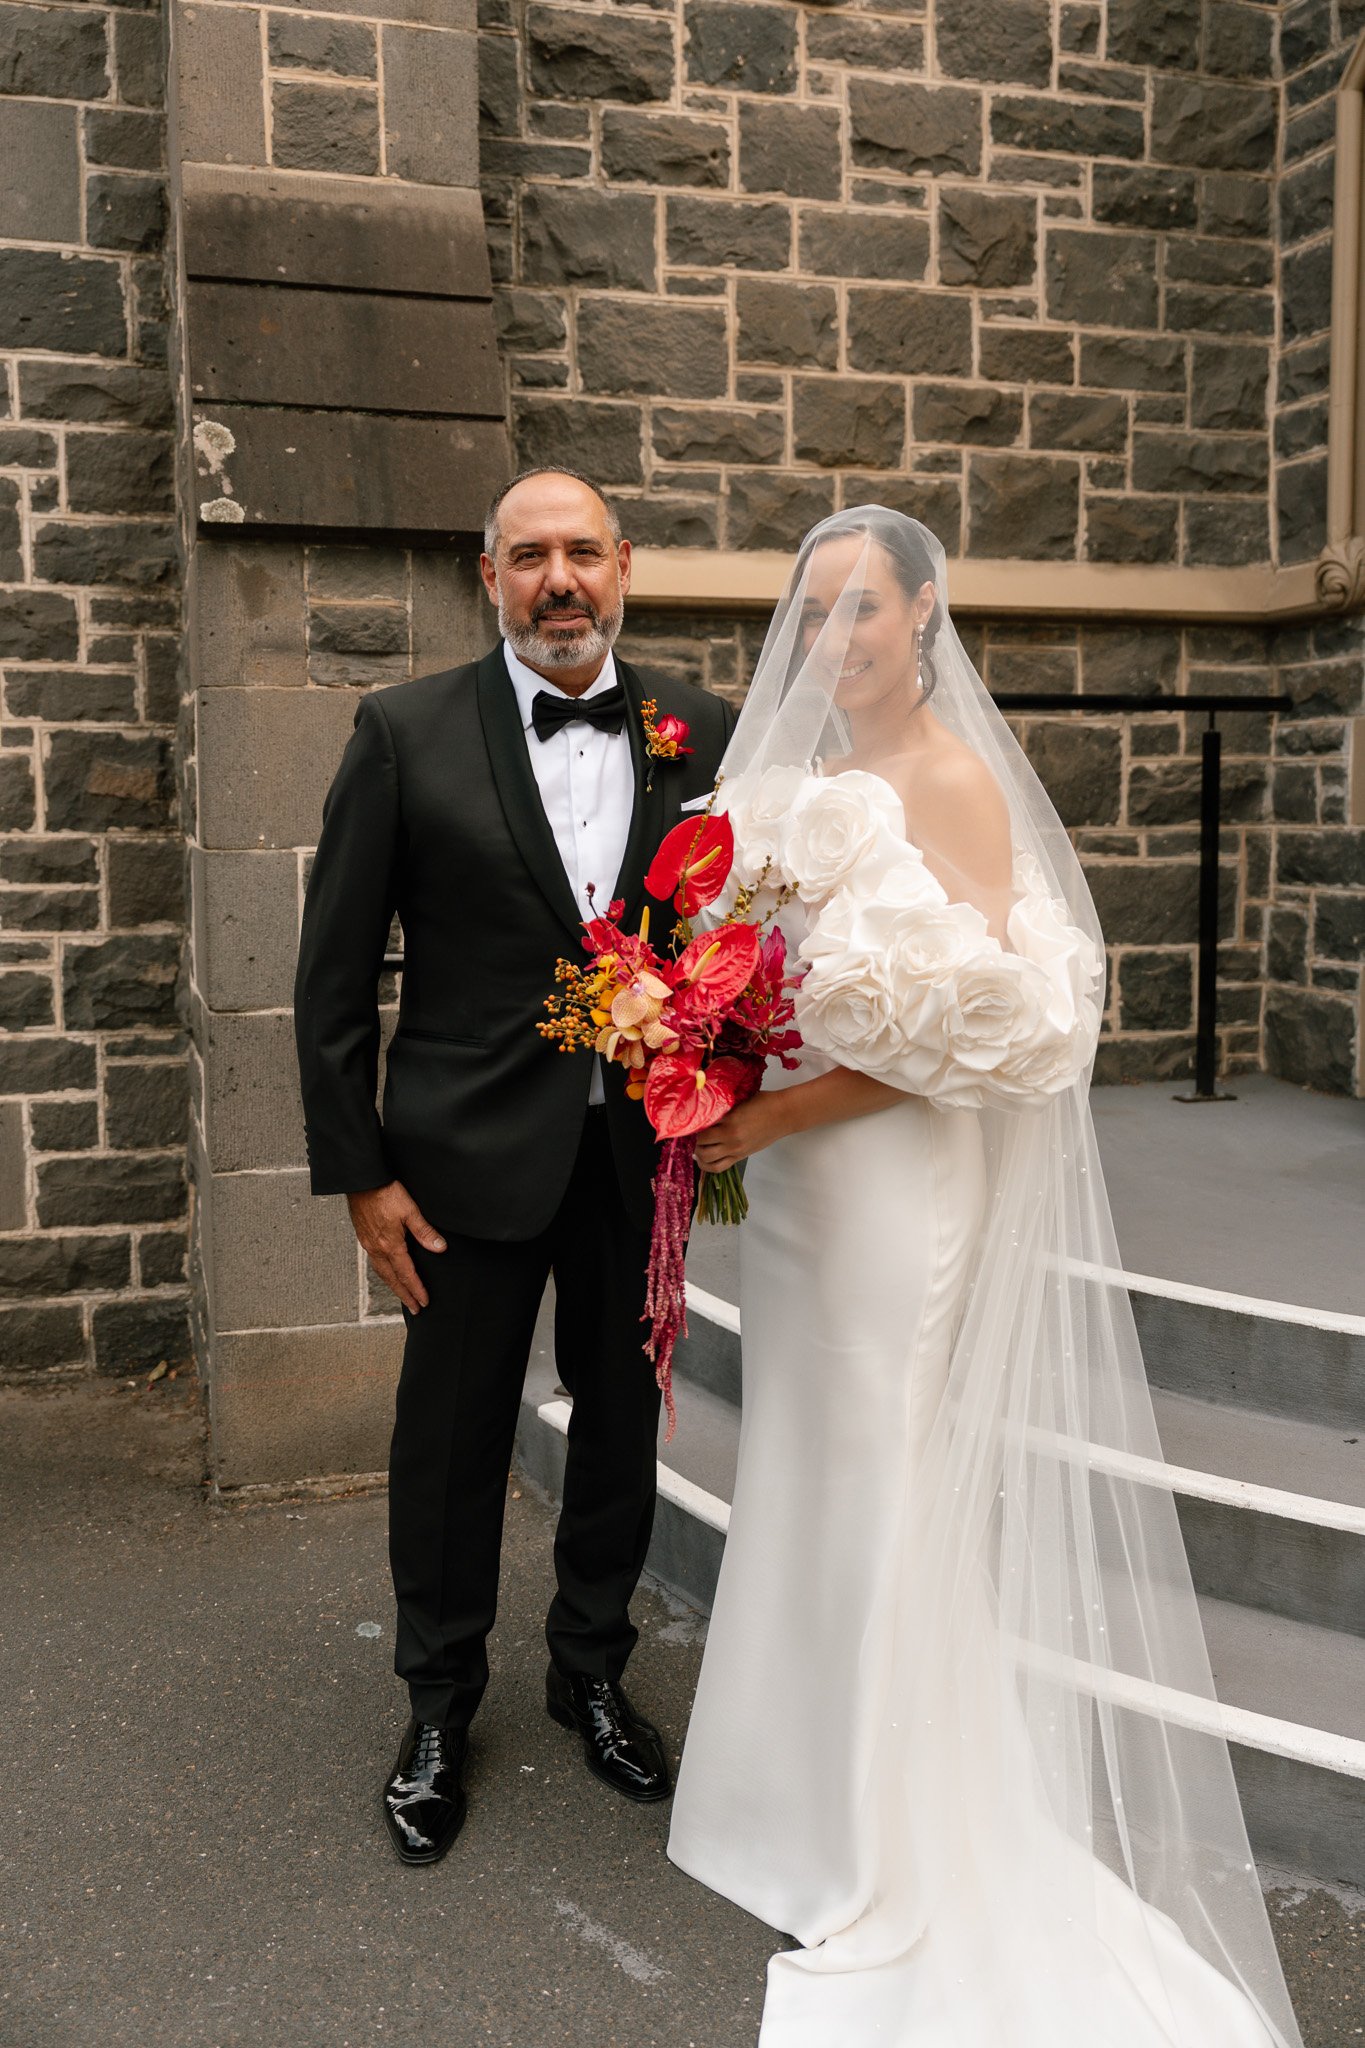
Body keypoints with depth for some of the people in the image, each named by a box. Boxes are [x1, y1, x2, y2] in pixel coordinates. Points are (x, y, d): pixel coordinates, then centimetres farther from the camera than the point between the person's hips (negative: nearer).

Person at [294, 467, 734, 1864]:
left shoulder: (701, 733, 0)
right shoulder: (406, 732, -6)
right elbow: (334, 974, -5)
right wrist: (358, 1172, -8)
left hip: (646, 1156, 3)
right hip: (476, 1161, -2)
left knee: (622, 1431, 17)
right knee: (450, 1446, 11)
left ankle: (592, 1674, 40)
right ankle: (438, 1712, 35)